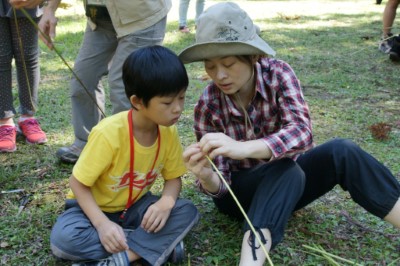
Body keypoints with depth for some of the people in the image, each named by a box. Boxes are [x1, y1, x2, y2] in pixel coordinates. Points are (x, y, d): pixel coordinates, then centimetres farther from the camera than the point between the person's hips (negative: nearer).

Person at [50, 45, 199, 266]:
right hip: (95, 207, -3)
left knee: (188, 212, -20)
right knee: (63, 238, -32)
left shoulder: (169, 132, -15)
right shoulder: (109, 133, -30)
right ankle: (154, 244, -22)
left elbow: (173, 178, -3)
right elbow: (78, 183, -20)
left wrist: (166, 202, -26)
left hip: (134, 206, 4)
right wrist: (102, 223, -33)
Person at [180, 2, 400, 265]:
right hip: (242, 191, -2)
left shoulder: (278, 73, -17)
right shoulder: (208, 105, -17)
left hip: (289, 184, 2)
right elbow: (219, 186, -14)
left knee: (341, 151, -27)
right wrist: (205, 175, -39)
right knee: (286, 170, -36)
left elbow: (302, 132, -34)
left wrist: (242, 148, -50)